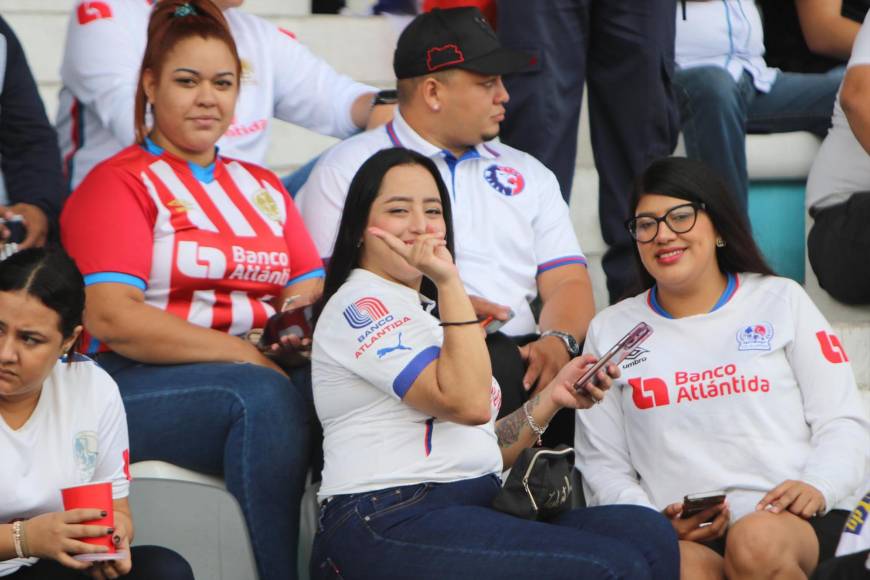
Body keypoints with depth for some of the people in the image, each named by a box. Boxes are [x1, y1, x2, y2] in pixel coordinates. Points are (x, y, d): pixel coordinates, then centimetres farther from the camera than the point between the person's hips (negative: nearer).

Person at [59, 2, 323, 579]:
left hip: (263, 373, 5)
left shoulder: (263, 188, 23)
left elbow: (311, 293, 16)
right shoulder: (118, 183, 2)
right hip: (138, 381, -5)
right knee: (264, 396, -35)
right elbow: (111, 319, -12)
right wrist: (242, 353, -16)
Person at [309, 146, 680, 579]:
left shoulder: (423, 312, 27)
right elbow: (468, 403, -15)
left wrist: (552, 397, 9)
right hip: (389, 528, -9)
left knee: (647, 532, -14)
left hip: (472, 511, 9)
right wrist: (449, 283, -13)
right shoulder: (361, 304, -2)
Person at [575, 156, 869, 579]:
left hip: (793, 518, 1)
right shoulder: (610, 330, 18)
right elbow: (603, 464, 15)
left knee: (756, 544, -36)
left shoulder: (781, 300, 16)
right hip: (684, 536, -1)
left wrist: (817, 487, -11)